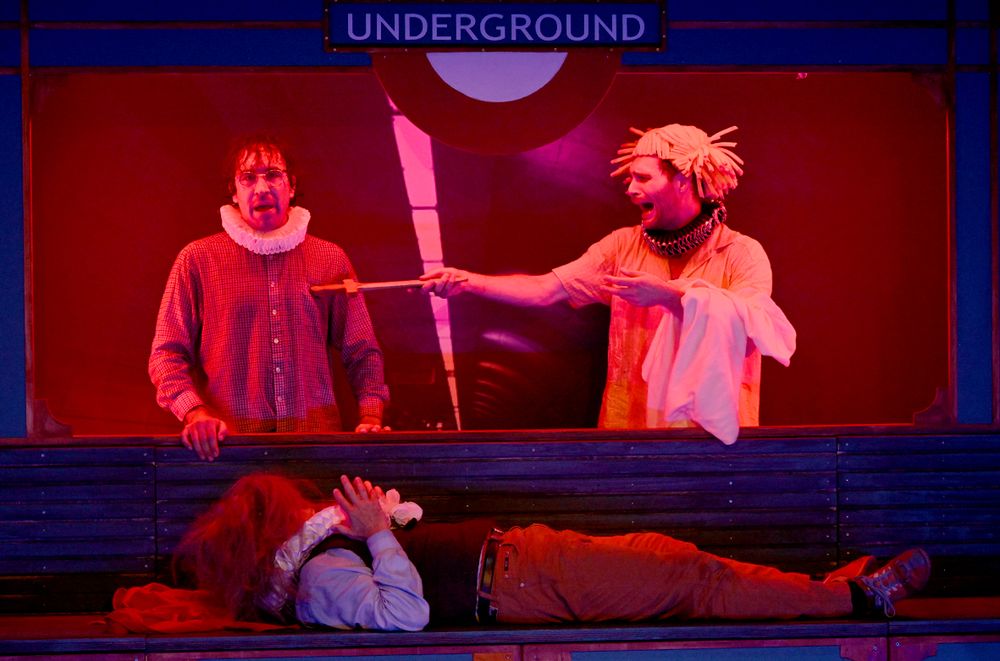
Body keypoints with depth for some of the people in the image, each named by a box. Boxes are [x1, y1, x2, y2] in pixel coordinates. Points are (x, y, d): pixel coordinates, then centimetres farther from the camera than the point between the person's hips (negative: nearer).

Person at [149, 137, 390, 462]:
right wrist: (195, 413, -10)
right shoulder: (198, 259, 8)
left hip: (316, 435, 1)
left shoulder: (330, 259, 14)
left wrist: (370, 418, 3)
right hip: (229, 444, -1)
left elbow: (363, 354, 18)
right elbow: (167, 356, 6)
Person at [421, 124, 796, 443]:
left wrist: (668, 294, -22)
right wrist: (468, 282, -8)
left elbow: (752, 324, -18)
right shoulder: (624, 246, 10)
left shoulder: (742, 254, -1)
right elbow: (545, 290, 3)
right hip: (628, 432, 2)